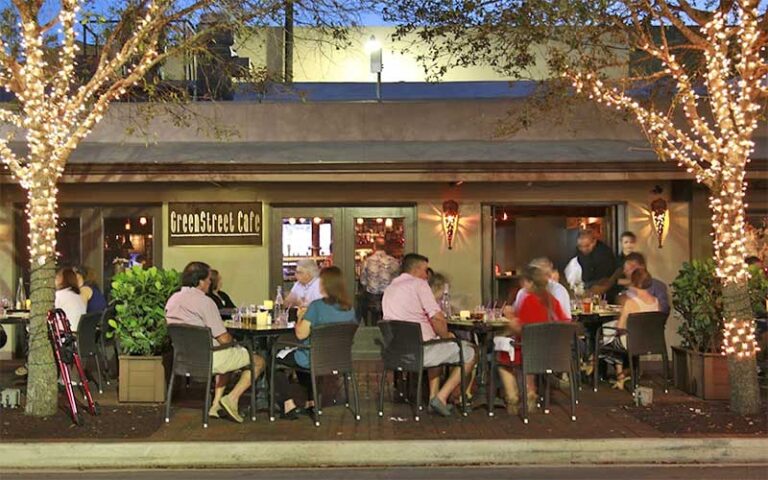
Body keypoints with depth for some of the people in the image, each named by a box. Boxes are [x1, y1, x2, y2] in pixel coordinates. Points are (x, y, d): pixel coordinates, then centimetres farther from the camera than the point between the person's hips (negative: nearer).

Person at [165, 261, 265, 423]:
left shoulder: (172, 299, 7)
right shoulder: (204, 302, -19)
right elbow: (223, 338, -18)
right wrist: (233, 341, 6)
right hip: (208, 359, -8)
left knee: (229, 355, 34)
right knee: (258, 361, 5)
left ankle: (216, 403, 23)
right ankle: (232, 399, -5)